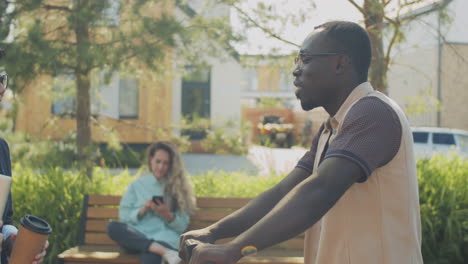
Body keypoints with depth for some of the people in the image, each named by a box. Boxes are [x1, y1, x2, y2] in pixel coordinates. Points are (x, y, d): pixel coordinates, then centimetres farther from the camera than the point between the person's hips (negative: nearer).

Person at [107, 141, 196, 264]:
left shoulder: (178, 186, 14)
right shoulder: (137, 185, 18)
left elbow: (182, 225, 8)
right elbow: (124, 215, 11)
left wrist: (167, 215, -11)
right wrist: (143, 210, -7)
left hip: (165, 239, -3)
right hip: (138, 238, 3)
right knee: (113, 227, -32)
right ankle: (164, 252, -37)